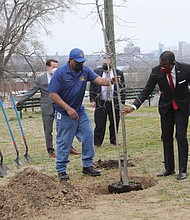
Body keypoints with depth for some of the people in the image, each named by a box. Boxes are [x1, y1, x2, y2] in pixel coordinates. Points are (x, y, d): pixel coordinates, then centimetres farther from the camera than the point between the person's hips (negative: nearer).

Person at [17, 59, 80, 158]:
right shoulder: (40, 78, 2)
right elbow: (31, 91, 3)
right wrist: (20, 101, -2)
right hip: (47, 108, -1)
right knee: (48, 131, 5)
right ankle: (50, 151, 15)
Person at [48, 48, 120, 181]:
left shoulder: (85, 71, -2)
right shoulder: (60, 73, -16)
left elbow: (99, 80, -15)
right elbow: (53, 94, -18)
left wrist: (110, 81, -38)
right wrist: (68, 108, -24)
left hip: (80, 111, 5)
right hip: (65, 114, -5)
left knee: (88, 136, 3)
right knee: (64, 142, 1)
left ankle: (87, 165, 16)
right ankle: (61, 170, 12)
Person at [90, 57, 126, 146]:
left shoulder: (119, 73, 6)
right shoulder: (96, 72, 7)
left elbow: (122, 89, 6)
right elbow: (92, 87, 7)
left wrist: (122, 103, 1)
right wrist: (92, 100, -1)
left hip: (115, 103, 1)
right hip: (100, 103, 0)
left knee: (114, 124, 7)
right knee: (99, 124, 0)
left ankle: (114, 141, 21)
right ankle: (97, 142, 8)